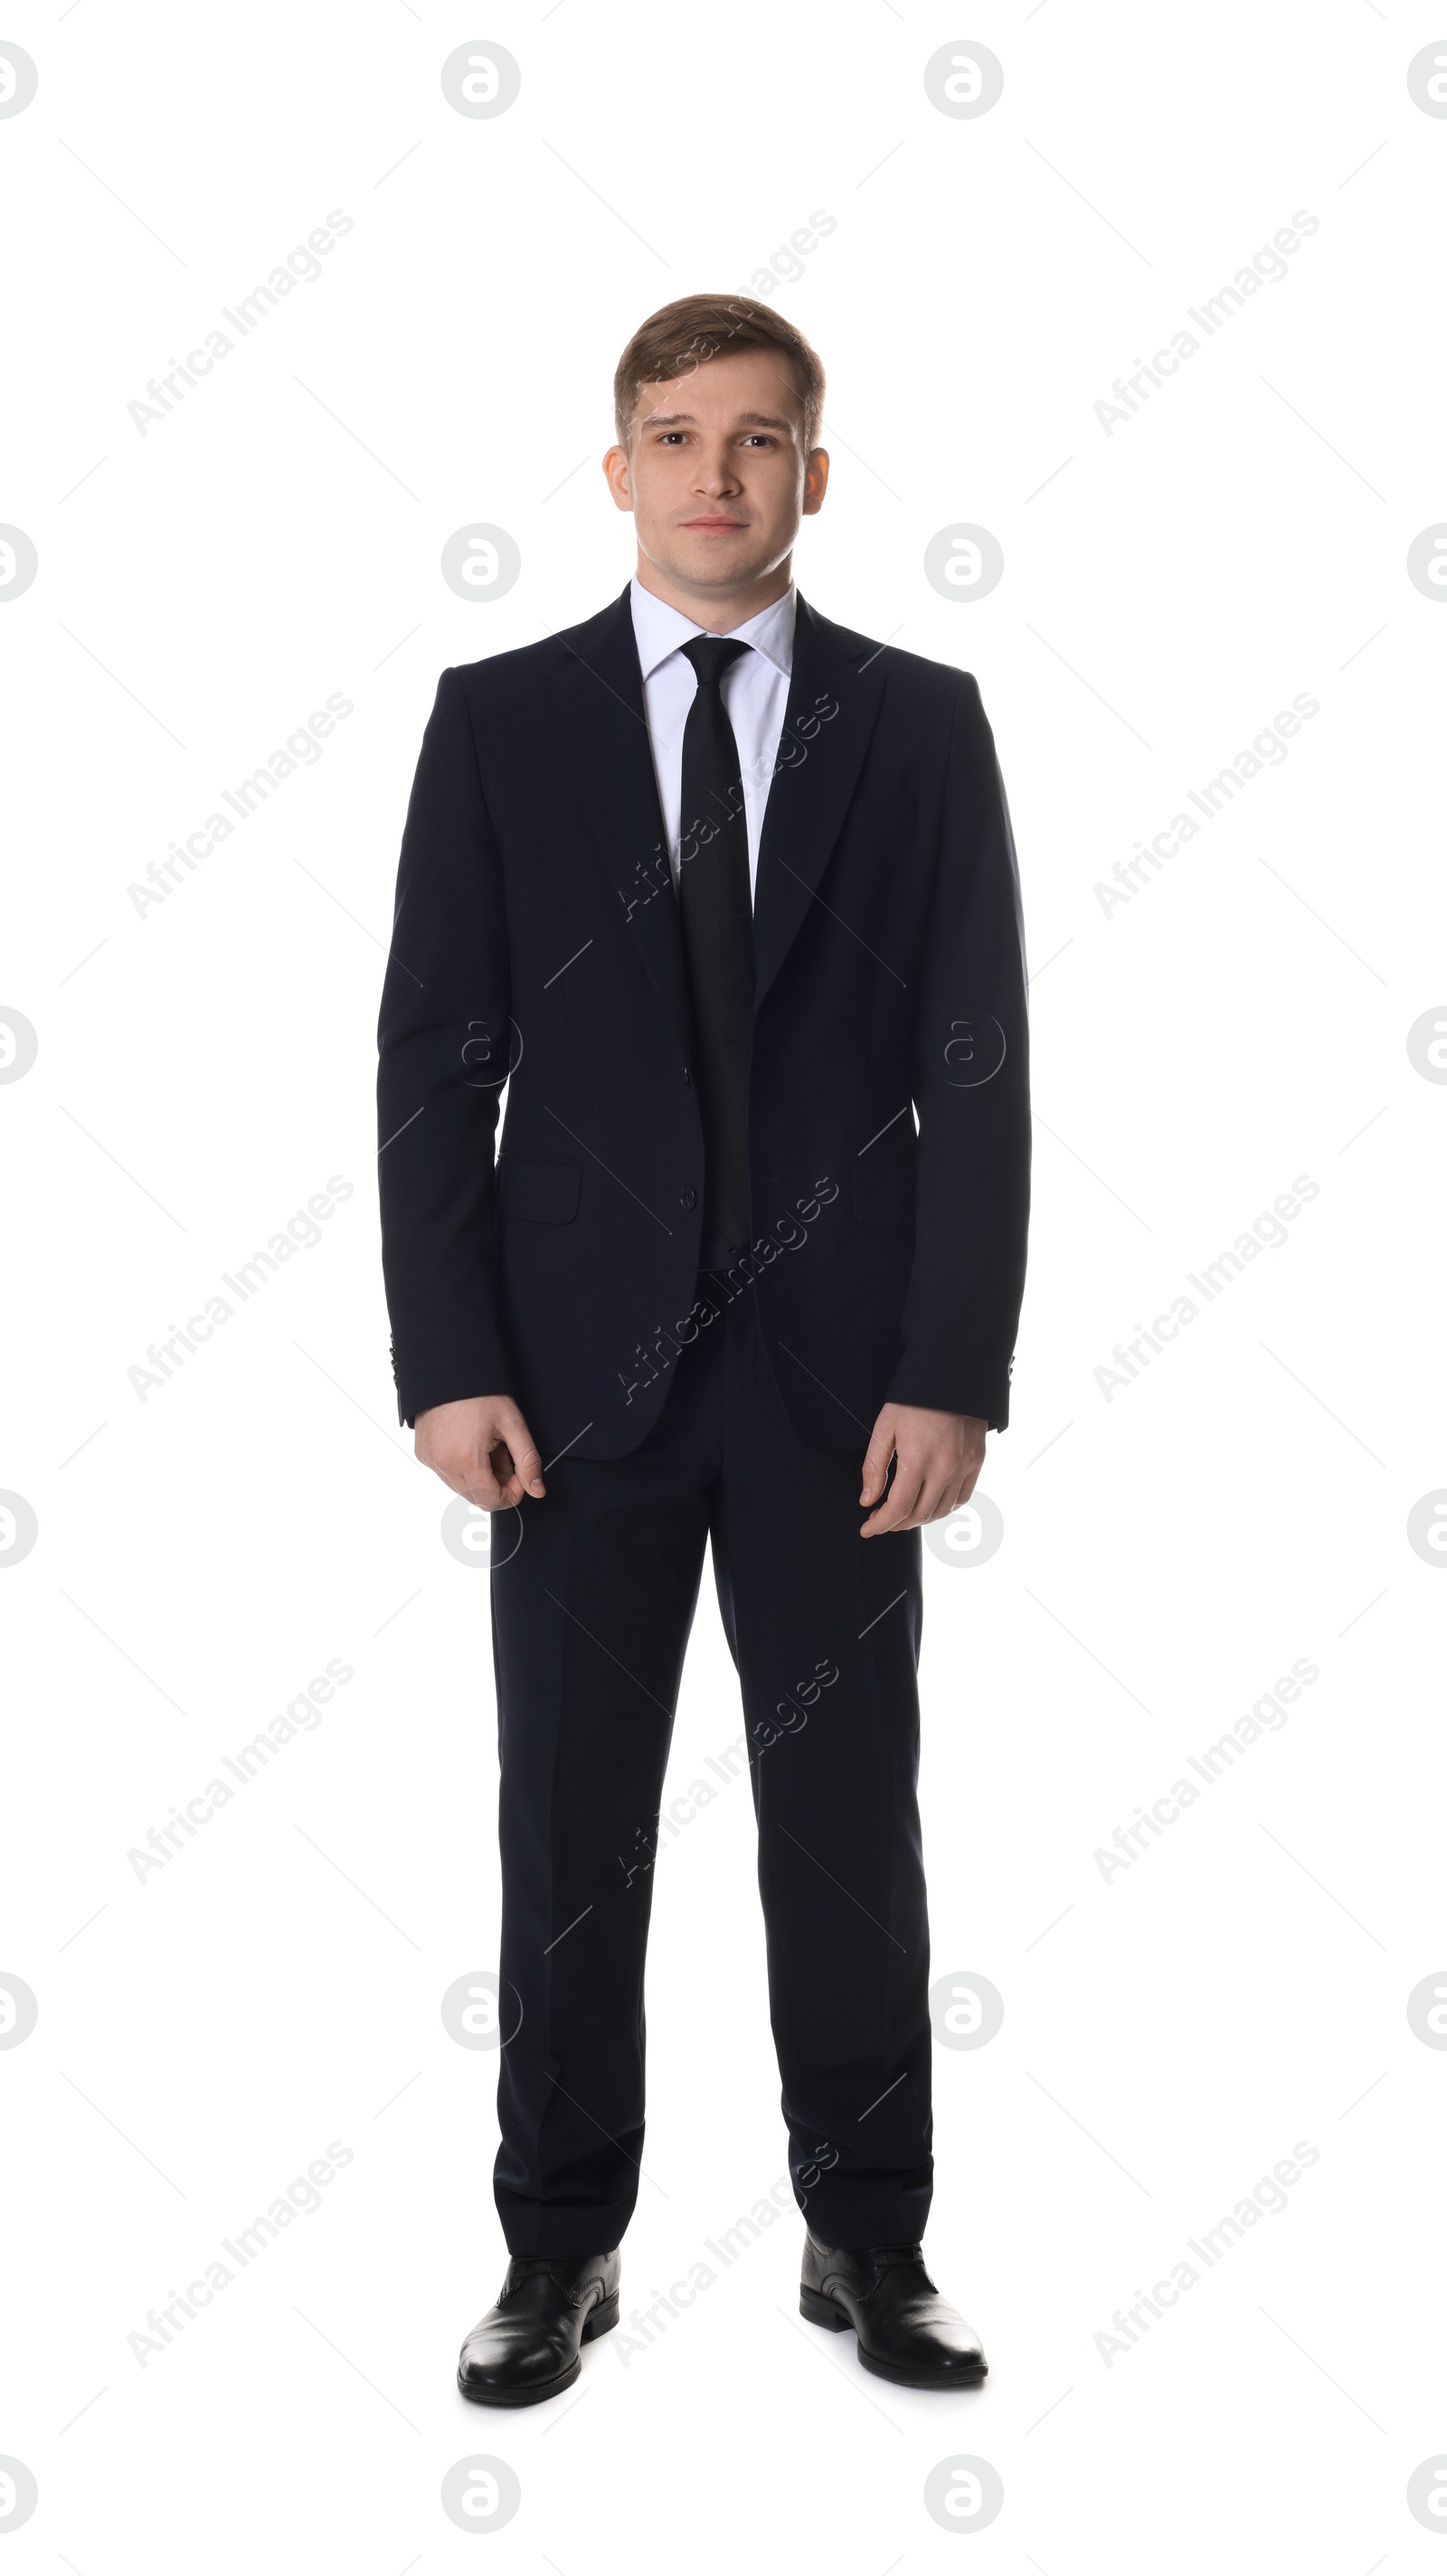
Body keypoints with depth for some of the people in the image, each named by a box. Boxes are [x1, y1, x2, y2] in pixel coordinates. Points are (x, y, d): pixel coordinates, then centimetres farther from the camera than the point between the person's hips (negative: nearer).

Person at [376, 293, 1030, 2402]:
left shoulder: (919, 722, 4)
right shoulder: (498, 718, 3)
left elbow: (973, 1070, 0)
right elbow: (436, 1061, 1)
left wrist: (956, 1371, -7)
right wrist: (448, 1362, -7)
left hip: (839, 1369, 0)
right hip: (581, 1360, 0)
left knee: (850, 1818, 9)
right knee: (570, 1824, 8)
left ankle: (868, 2239, 25)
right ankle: (561, 2245, 23)